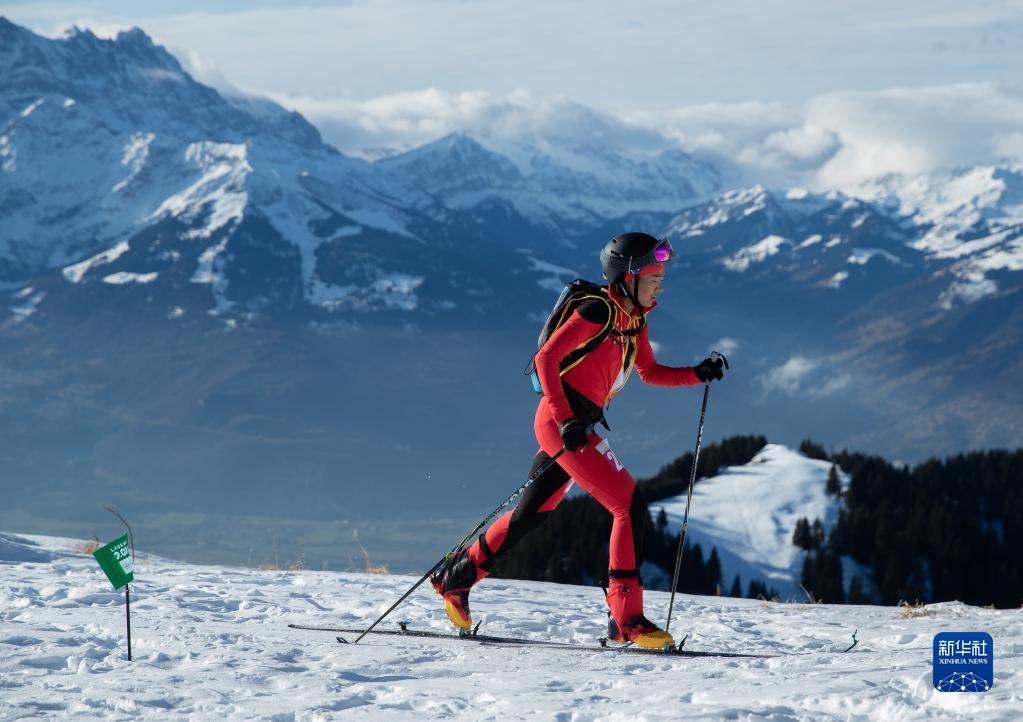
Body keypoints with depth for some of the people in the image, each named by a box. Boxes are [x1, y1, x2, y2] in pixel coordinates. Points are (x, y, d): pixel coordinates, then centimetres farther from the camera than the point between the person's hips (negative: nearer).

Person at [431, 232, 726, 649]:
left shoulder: (635, 319, 12)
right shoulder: (599, 312, -15)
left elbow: (649, 373, 23)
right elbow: (546, 359, -19)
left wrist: (699, 375, 9)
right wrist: (566, 420, -26)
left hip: (575, 425, 10)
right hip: (560, 420, -10)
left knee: (531, 514, 19)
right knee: (630, 506, -14)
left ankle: (455, 578, 34)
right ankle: (626, 620, -15)